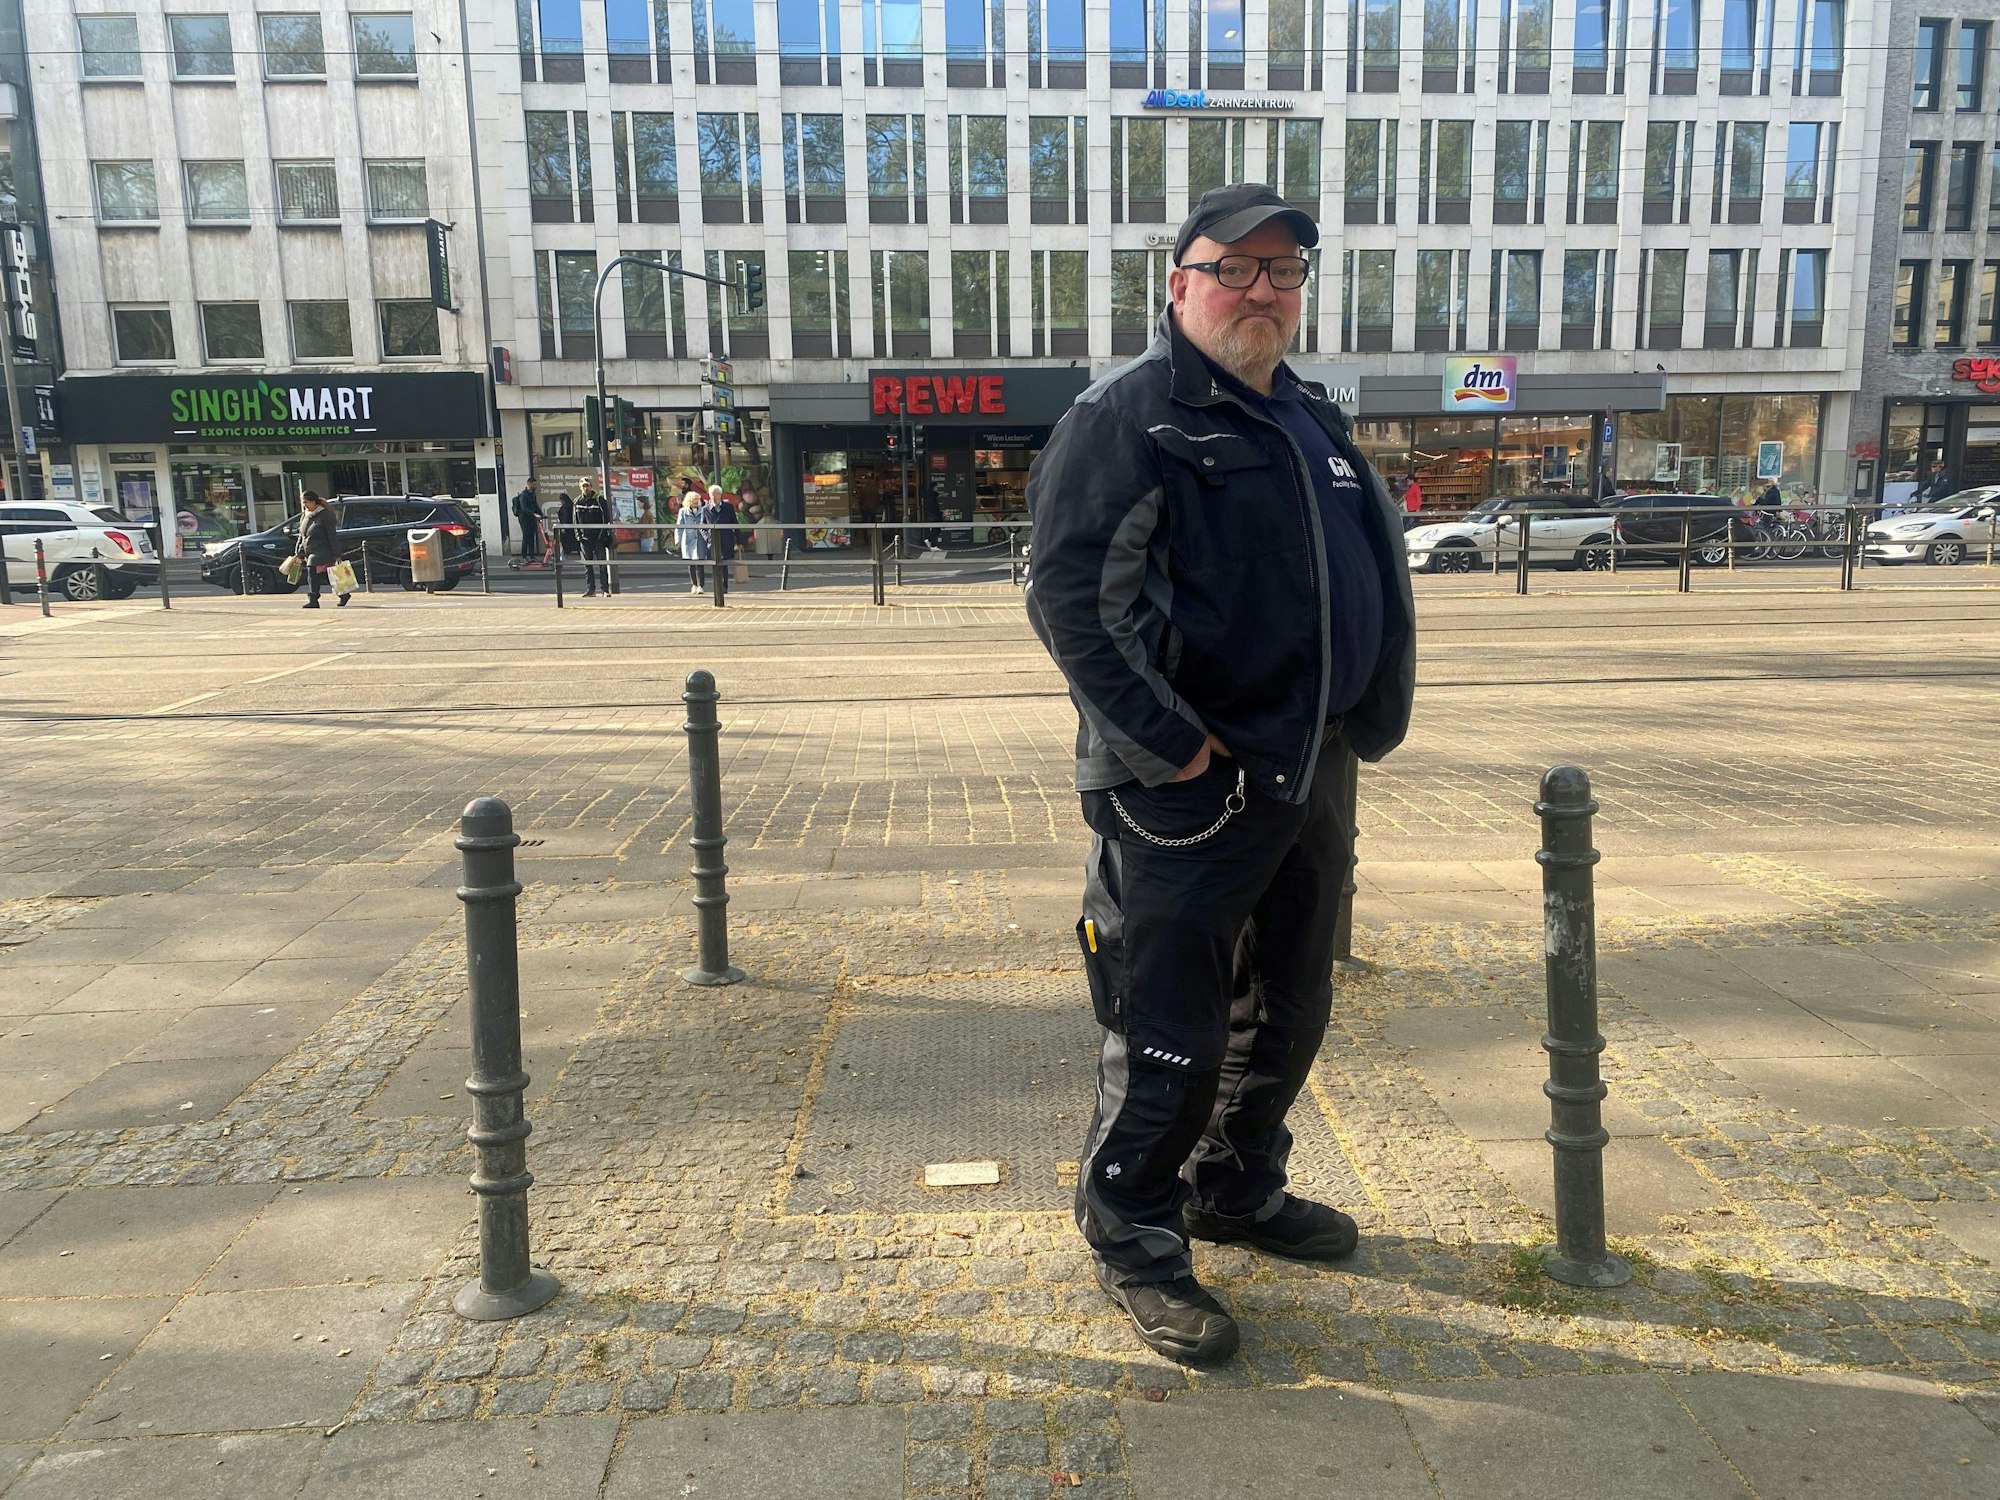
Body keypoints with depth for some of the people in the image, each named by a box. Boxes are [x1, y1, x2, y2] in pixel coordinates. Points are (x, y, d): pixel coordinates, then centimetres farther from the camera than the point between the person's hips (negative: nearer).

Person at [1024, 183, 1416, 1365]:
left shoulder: (1315, 421, 17)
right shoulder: (1128, 418, -9)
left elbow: (1381, 580, 23)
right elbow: (1071, 596, -19)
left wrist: (1374, 714, 12)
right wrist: (1168, 740, -21)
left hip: (1312, 776, 9)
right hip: (1187, 787, -8)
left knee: (1288, 1010, 20)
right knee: (1169, 1032, 1)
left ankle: (1240, 1189, 40)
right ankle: (1134, 1240, 21)